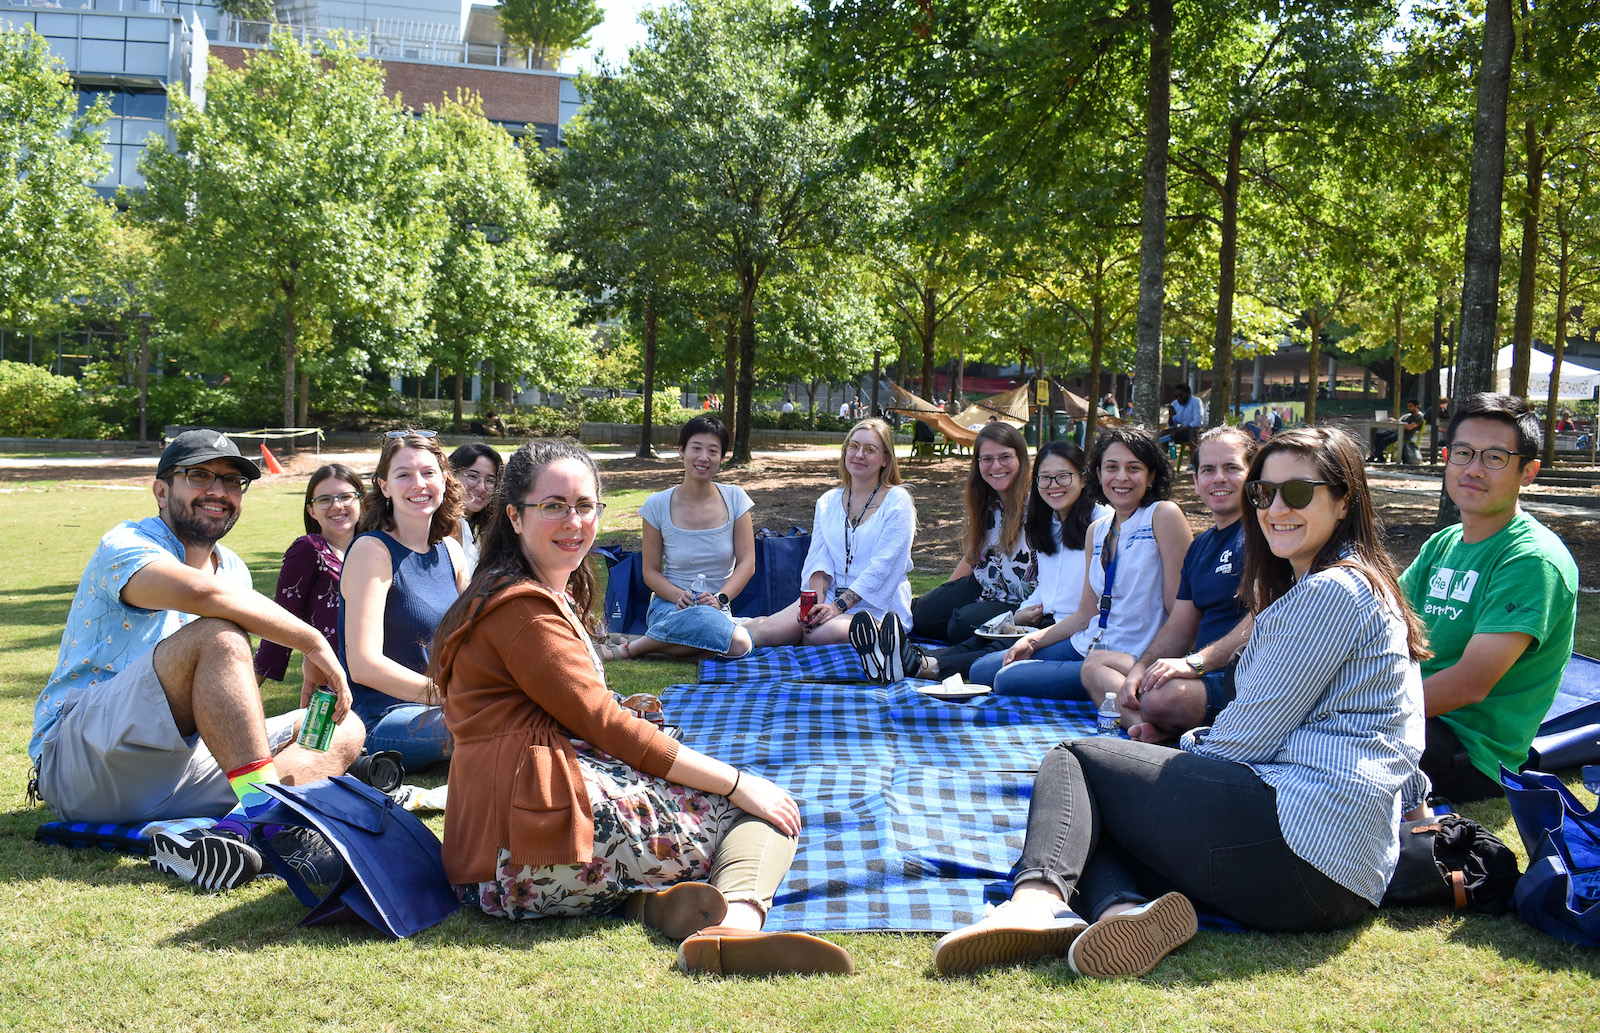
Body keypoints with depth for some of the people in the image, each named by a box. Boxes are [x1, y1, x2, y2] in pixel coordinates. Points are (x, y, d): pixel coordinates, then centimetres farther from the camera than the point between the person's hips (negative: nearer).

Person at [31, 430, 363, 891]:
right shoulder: (126, 544, -8)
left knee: (344, 729, -6)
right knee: (217, 636, -29)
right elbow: (200, 592, -32)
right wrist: (313, 642, -25)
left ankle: (234, 832, -36)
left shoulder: (234, 569, 18)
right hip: (82, 762, -8)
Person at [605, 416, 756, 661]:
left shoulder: (734, 498, 4)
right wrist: (680, 596, -17)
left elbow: (747, 562, 1)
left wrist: (720, 599, -16)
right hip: (670, 605, -3)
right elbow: (651, 571, 3)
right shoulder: (658, 505, 0)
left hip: (718, 608, 3)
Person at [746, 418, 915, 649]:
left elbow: (883, 567, -10)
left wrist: (838, 606, -19)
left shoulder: (898, 502, -1)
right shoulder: (828, 501, 16)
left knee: (823, 634, -35)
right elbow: (818, 558, 7)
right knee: (766, 633, -21)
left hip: (877, 605, -4)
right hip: (830, 594, 4)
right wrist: (816, 601, -14)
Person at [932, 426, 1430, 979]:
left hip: (1302, 826, -10)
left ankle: (1040, 896, -26)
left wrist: (1183, 752, 8)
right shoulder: (1363, 585, 24)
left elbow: (1248, 736, -10)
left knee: (1074, 759, 0)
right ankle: (1126, 908, -20)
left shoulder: (1331, 591, -8)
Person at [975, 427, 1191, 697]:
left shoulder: (1163, 516, -11)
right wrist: (1031, 640, 5)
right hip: (1086, 645, 8)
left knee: (1008, 679, -18)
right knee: (982, 671, 2)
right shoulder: (1097, 531, 12)